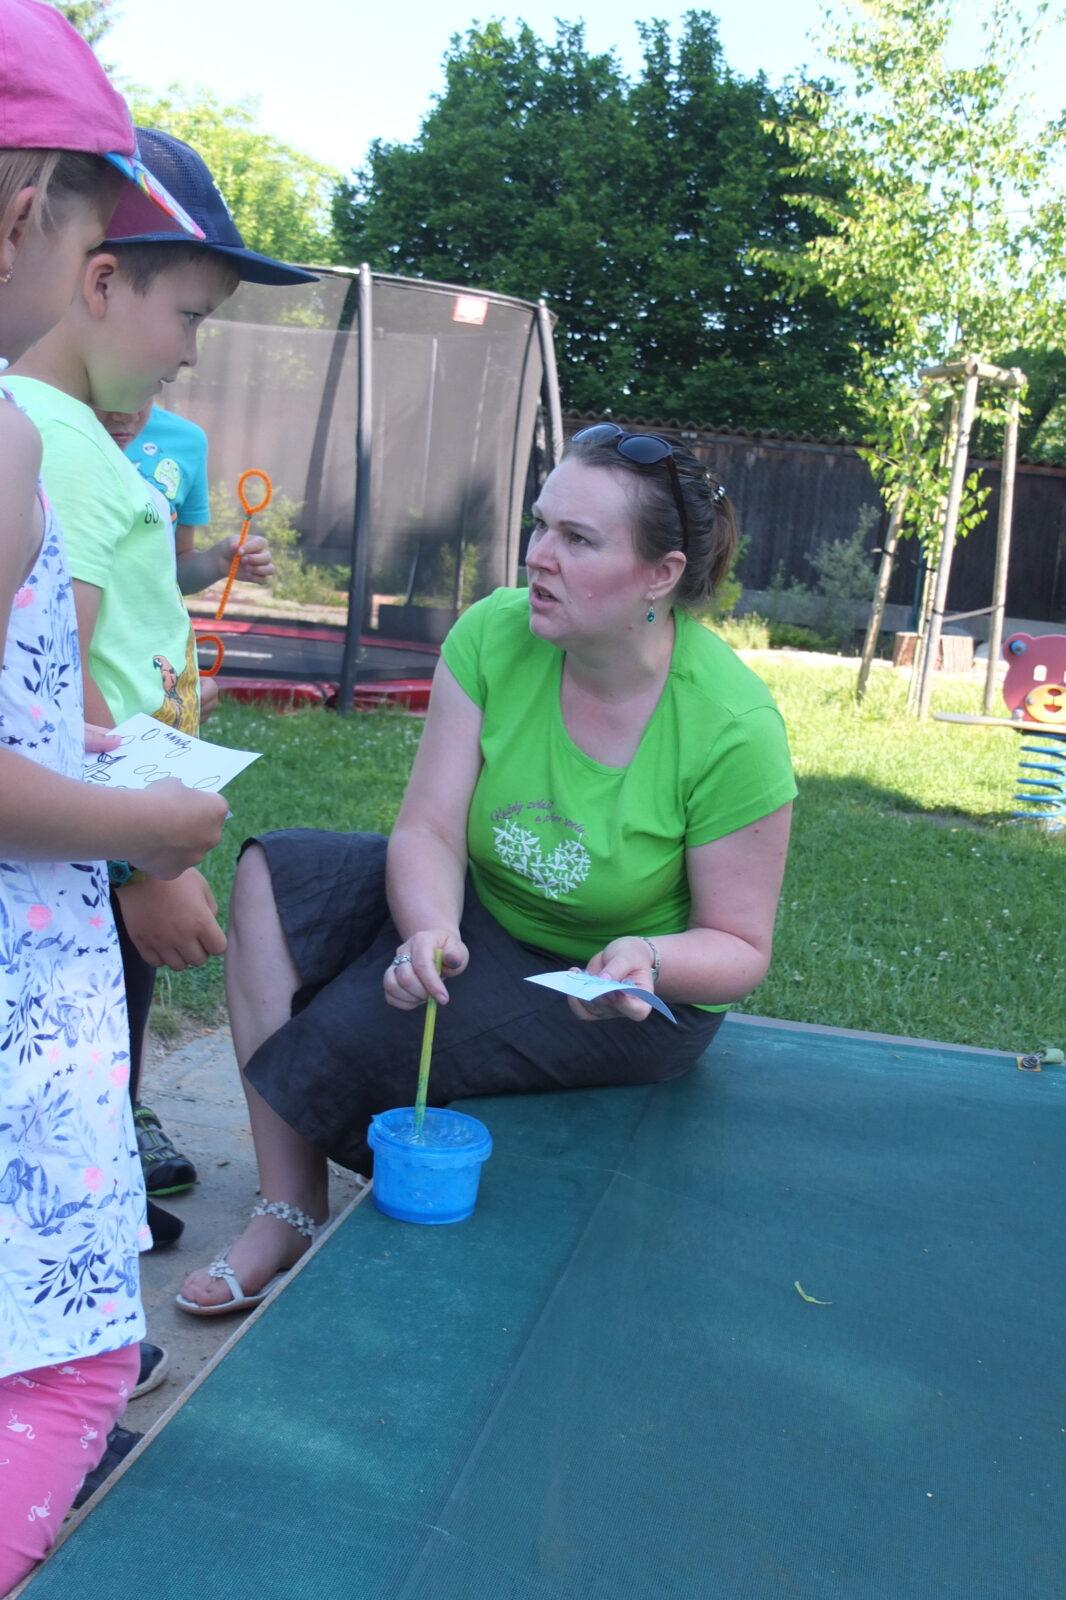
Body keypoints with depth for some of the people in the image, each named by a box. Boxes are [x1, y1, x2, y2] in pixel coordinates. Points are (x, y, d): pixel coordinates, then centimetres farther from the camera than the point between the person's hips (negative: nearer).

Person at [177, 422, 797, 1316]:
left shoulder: (734, 730, -26)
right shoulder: (494, 636, -15)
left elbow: (741, 948, -15)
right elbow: (430, 831, -16)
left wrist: (650, 963, -36)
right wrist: (430, 930, -36)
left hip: (639, 998, -6)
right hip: (487, 908, 6)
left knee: (355, 1031, -25)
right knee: (271, 877, -9)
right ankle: (290, 1210, -7)